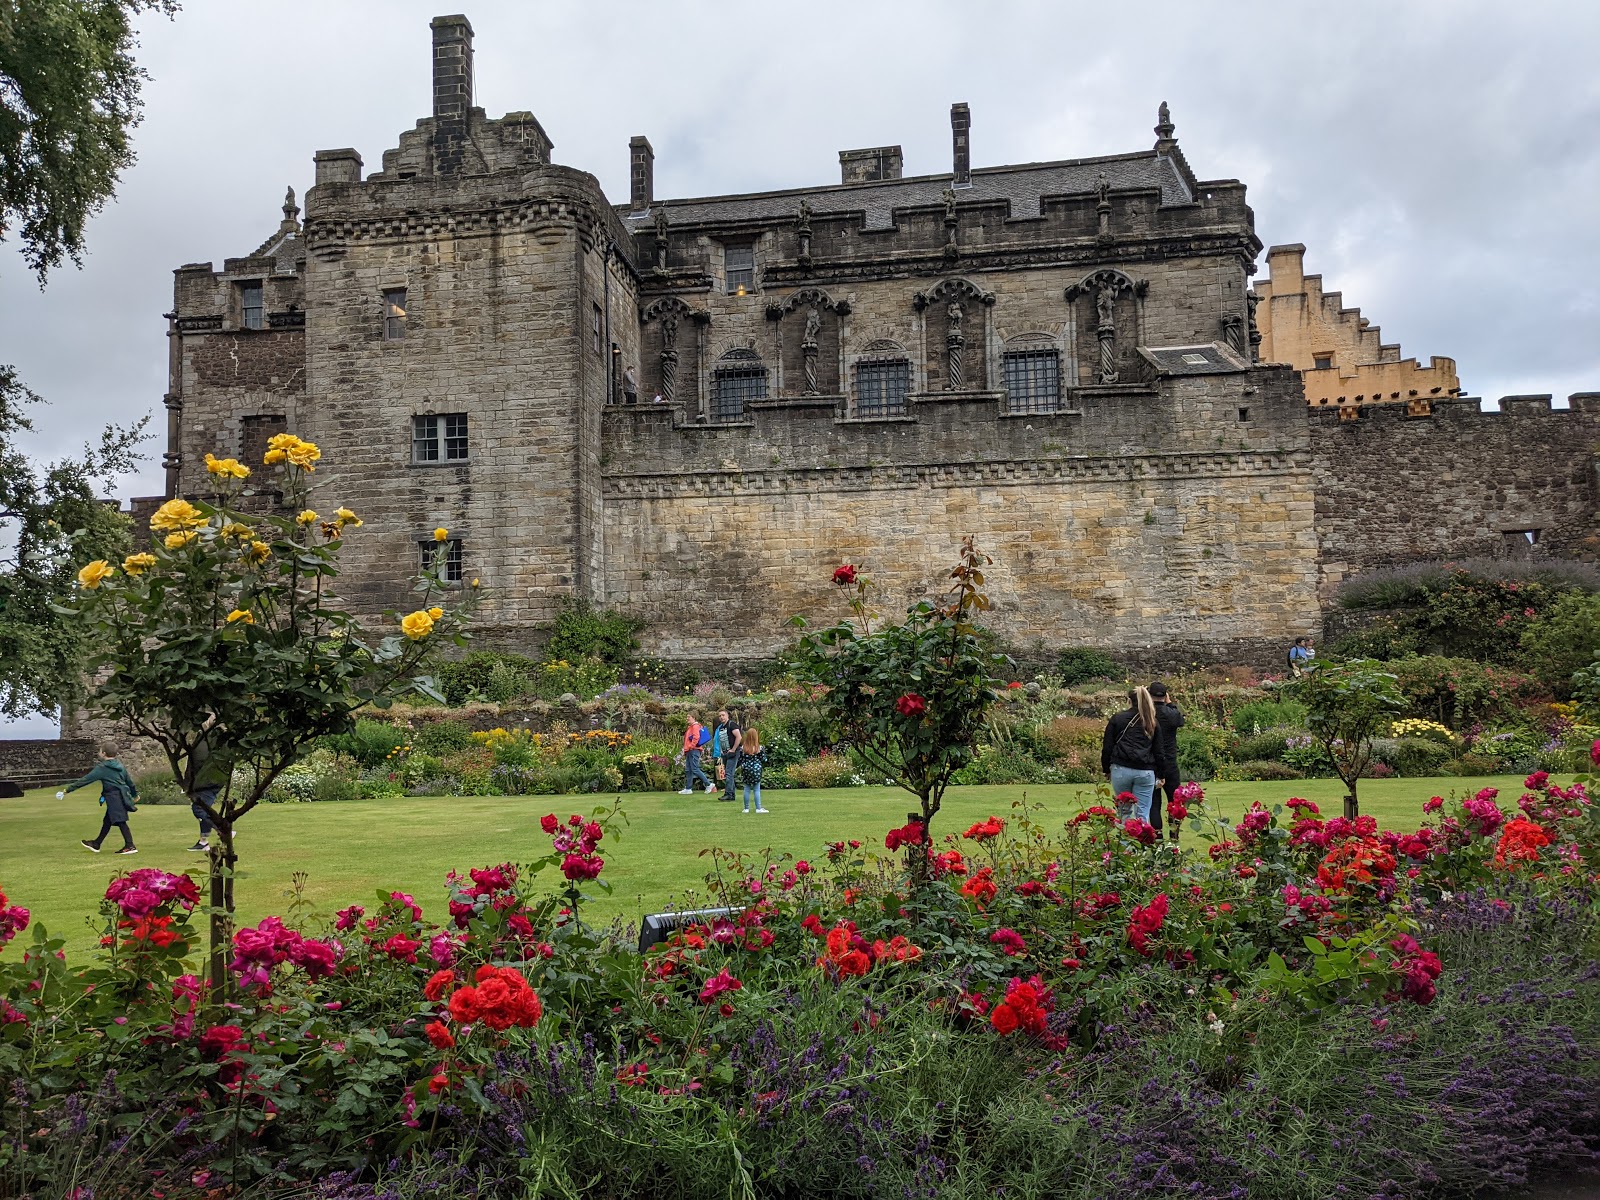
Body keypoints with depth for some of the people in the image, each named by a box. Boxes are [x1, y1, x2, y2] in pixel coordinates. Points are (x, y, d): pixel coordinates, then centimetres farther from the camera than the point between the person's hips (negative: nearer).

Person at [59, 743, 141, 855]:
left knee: (120, 821, -10)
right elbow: (129, 781, 21)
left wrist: (68, 789, -3)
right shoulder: (120, 766, 12)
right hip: (121, 797, 9)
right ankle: (96, 844, 30)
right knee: (107, 821, 19)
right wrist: (135, 794, 35)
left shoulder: (101, 768, -11)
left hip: (113, 797, -9)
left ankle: (130, 846, -15)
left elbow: (85, 780, -9)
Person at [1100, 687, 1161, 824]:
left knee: (1125, 811, 12)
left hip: (1121, 770, -1)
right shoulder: (1153, 723, 12)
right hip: (1145, 772, 1)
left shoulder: (1117, 719, 6)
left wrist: (1106, 769, 15)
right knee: (1142, 814, 2)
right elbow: (1158, 752, 12)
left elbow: (1107, 747, 5)